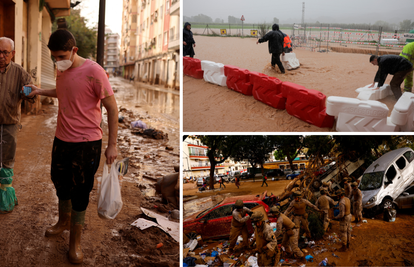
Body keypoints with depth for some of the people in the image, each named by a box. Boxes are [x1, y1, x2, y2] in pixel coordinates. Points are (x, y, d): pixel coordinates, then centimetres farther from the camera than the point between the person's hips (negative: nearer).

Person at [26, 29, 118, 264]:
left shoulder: (93, 71, -20)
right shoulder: (62, 70, 3)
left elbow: (112, 107, -16)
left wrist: (112, 145, -17)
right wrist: (41, 91, 11)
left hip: (86, 143, -7)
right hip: (62, 139, 7)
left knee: (80, 193, 4)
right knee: (60, 182, 21)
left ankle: (75, 242, 22)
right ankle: (64, 221, 48)